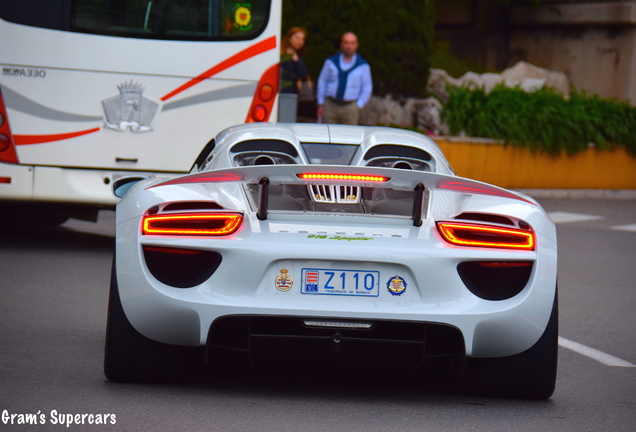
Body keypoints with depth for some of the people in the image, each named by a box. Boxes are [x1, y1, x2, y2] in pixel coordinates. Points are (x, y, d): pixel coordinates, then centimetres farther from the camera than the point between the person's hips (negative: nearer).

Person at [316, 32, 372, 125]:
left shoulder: (363, 66, 4)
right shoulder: (331, 62, 7)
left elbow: (367, 88, 8)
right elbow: (322, 82, 11)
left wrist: (358, 106, -2)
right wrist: (320, 104, 7)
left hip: (350, 108, -1)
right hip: (330, 105, 1)